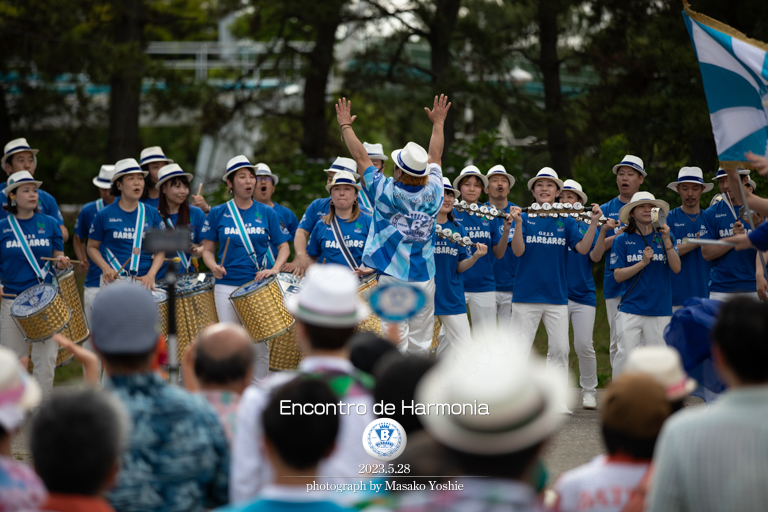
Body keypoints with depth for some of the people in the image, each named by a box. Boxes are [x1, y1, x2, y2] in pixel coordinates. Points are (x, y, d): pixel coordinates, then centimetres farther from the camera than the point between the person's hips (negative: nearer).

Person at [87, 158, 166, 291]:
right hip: (113, 280, -1)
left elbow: (160, 250, 7)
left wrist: (150, 275, -9)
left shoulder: (152, 214, 6)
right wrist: (105, 268, -9)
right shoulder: (105, 215, 1)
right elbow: (92, 247, 8)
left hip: (144, 281, 1)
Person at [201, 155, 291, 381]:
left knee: (259, 346, 1)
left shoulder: (266, 213, 6)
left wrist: (274, 269, -10)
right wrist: (214, 267, -15)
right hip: (227, 287, 0)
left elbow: (283, 246, 8)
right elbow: (207, 249, 7)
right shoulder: (218, 213, 4)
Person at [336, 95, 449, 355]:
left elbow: (361, 157, 1)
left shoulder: (386, 192, -11)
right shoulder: (433, 193, -2)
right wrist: (438, 123, 31)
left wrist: (345, 125, 14)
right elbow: (435, 157, 16)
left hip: (392, 278, -3)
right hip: (424, 278, 3)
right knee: (420, 343, 8)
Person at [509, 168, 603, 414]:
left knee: (560, 349, 4)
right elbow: (518, 251, -10)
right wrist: (517, 224, -24)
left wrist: (594, 223, -16)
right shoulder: (525, 218, 2)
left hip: (557, 295, 3)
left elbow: (582, 248, -5)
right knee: (520, 349, -3)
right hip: (526, 293, -3)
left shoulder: (566, 221, 8)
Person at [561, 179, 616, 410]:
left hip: (583, 294, 0)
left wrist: (603, 231, -18)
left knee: (584, 345, -5)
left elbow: (595, 256, -5)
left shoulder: (588, 226, 7)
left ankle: (589, 391, 10)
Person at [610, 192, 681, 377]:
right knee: (624, 355, -9)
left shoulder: (664, 237, 9)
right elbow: (618, 275, -1)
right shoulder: (622, 240, 5)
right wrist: (642, 263, -14)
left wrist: (667, 241, -15)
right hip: (630, 308, -1)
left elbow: (676, 268, -3)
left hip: (660, 309, 1)